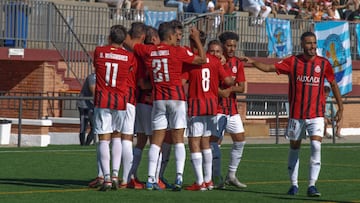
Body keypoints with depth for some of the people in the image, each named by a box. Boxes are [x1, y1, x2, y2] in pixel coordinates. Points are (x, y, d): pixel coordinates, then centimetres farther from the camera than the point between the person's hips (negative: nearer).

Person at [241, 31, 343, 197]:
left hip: (316, 115, -1)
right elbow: (270, 68, -2)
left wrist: (340, 108, 10)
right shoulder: (293, 62, -1)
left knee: (316, 146, -16)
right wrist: (252, 62, -18)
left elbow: (333, 84, 11)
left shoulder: (323, 64, 0)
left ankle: (312, 186, -13)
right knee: (294, 148, 9)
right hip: (296, 114, 1)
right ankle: (294, 185, 22)